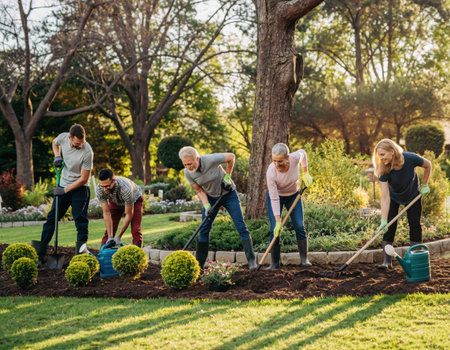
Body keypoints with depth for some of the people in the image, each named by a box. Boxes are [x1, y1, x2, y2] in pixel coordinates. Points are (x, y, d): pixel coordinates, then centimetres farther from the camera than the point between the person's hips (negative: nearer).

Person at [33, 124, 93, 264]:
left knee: (81, 221, -9)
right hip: (63, 186, 5)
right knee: (52, 217, 5)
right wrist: (57, 156, -3)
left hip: (79, 189, -5)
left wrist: (65, 190, -15)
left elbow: (83, 179, -18)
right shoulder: (63, 137, -11)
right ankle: (40, 253, 10)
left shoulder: (87, 152, -25)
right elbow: (54, 143, 17)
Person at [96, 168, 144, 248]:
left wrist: (118, 237, -27)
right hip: (115, 201, 3)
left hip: (134, 200, -3)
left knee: (135, 230, -18)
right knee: (109, 229, -7)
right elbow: (106, 213, -24)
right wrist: (110, 237, -28)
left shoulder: (125, 189, -44)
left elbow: (129, 215, -31)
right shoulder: (99, 190, -32)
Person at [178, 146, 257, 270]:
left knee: (241, 226, -8)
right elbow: (199, 191, -7)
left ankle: (251, 260, -4)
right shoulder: (188, 173, -18)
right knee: (204, 229, -1)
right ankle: (199, 264, 7)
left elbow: (231, 157, -16)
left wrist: (227, 177, -14)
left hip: (228, 194, -3)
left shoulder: (211, 160, -31)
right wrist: (207, 206, -21)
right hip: (211, 198, 3)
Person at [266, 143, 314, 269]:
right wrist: (278, 221, -27)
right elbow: (274, 199, -28)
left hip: (294, 195, 2)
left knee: (299, 226, -7)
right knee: (275, 229, -10)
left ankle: (304, 259, 1)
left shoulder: (295, 158, -30)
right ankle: (275, 263, -2)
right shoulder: (271, 172, -35)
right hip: (276, 196, -2)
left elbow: (303, 153, -2)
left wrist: (305, 173, -6)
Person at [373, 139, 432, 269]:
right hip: (394, 196, 0)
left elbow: (428, 165, -11)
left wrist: (424, 185, -7)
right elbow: (385, 197, -34)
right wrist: (383, 221, -40)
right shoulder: (383, 169, -33)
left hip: (412, 194, 0)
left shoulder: (411, 158, -35)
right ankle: (387, 260, -5)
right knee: (390, 225, -8)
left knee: (415, 224, -2)